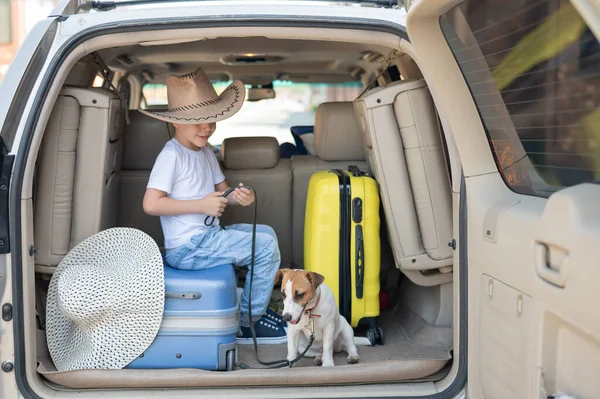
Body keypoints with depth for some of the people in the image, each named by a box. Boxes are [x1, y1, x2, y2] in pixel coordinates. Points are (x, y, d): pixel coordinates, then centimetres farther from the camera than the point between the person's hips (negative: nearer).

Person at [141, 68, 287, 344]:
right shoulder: (171, 155, -16)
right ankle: (248, 322, 1)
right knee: (266, 247, -12)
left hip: (209, 236, 10)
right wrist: (202, 205, -23)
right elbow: (151, 204, -23)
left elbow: (222, 192, 16)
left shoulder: (206, 152, 11)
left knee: (265, 233, 18)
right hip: (188, 247, -10)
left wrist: (238, 197, -8)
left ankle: (256, 305, 23)